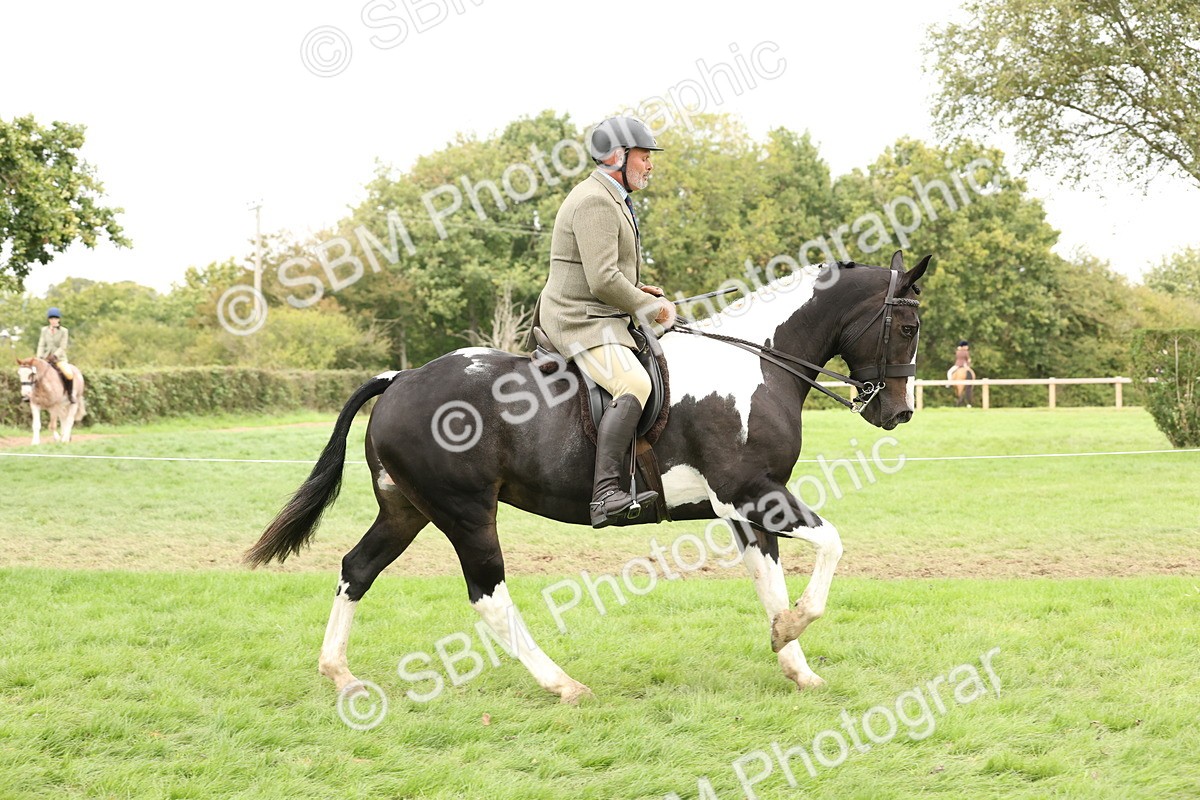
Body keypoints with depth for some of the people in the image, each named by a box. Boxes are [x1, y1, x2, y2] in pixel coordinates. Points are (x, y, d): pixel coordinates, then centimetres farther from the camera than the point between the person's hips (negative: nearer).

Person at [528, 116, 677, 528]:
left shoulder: (612, 200, 20)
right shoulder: (595, 202, -16)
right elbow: (603, 281, -24)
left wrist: (639, 291, 14)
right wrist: (650, 308, -13)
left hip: (598, 319, 11)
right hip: (581, 321, -11)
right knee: (633, 384, -29)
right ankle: (605, 493, -39)